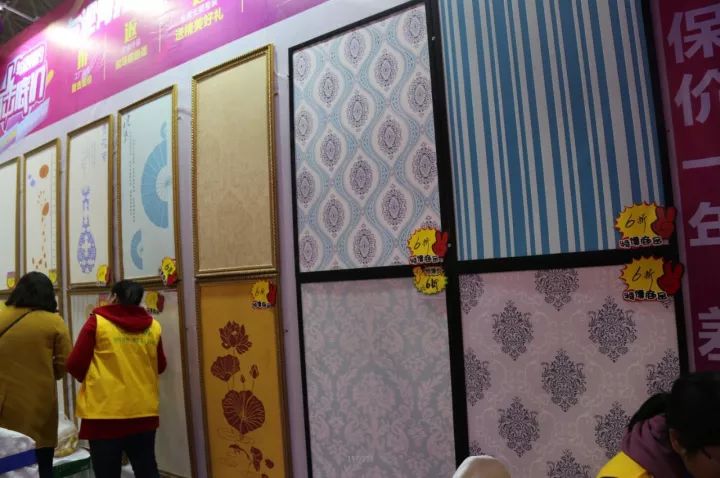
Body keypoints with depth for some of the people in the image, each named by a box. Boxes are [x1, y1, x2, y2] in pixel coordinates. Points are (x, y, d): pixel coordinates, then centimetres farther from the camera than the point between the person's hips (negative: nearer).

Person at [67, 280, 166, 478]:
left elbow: (74, 365, -3)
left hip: (105, 413, -3)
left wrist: (91, 377, 17)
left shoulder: (97, 322, -5)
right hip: (144, 413, 3)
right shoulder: (153, 326, 2)